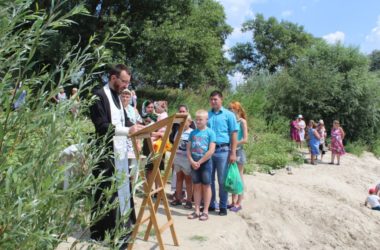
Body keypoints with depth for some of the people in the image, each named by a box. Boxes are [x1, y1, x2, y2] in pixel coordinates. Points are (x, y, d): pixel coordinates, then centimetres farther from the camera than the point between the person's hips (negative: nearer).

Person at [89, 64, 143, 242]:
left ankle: (121, 225, 28)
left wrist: (137, 128, 1)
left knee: (122, 188, 15)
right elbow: (101, 125, -21)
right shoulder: (99, 96, -13)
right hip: (106, 152, -9)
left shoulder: (117, 96, 14)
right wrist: (127, 131, -28)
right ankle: (102, 231, 13)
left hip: (120, 151, 9)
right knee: (106, 191, 0)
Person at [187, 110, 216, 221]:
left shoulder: (210, 132, -7)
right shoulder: (193, 132, 6)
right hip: (194, 164, 4)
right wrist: (192, 161, -9)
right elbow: (188, 149, 5)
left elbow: (211, 150, -14)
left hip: (205, 163, -4)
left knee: (206, 186, 5)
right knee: (197, 186, 10)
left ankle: (205, 211, 12)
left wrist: (199, 162, -13)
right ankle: (197, 211, 17)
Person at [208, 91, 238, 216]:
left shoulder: (229, 115, 1)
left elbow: (234, 134, -1)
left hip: (222, 150, -3)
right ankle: (210, 204, 23)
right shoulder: (207, 115, 10)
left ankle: (223, 206, 14)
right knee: (209, 179, 10)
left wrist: (233, 153, -7)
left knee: (222, 180, 3)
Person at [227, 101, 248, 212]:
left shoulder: (242, 121, -6)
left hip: (238, 151, -5)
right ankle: (233, 202, 19)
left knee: (239, 178, 2)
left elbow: (245, 139, -12)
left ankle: (238, 203, 10)